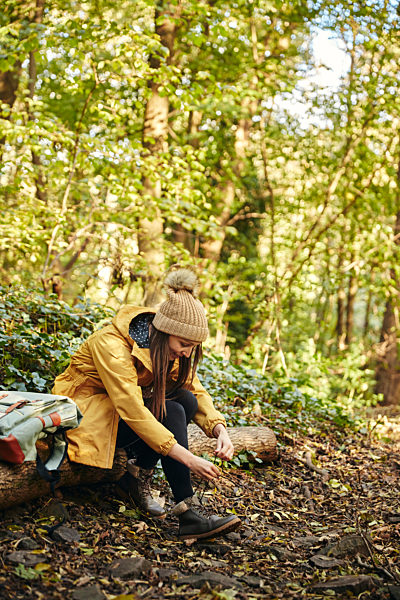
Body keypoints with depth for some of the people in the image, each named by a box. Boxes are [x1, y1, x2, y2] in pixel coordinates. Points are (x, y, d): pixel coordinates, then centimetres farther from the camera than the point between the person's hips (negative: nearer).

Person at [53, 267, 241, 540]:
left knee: (186, 401, -18)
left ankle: (136, 477, -10)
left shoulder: (171, 346, -7)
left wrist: (220, 429, -21)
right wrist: (189, 459, -38)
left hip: (122, 406, 8)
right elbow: (133, 412, -36)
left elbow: (196, 391, -2)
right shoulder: (112, 345, -29)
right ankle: (189, 515, -23)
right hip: (84, 411, -7)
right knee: (171, 412, -27)